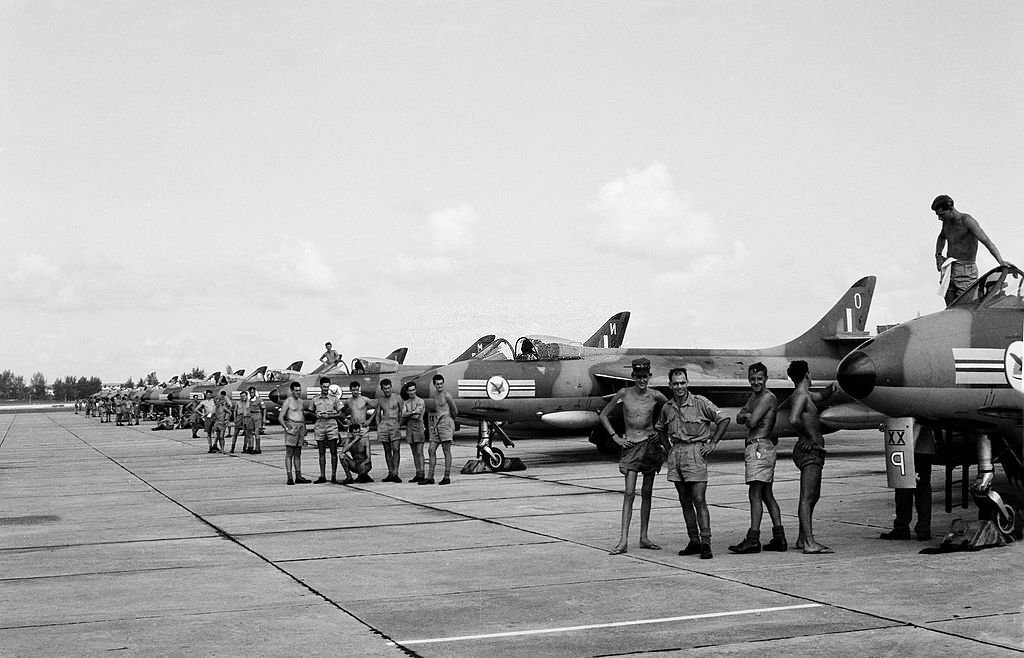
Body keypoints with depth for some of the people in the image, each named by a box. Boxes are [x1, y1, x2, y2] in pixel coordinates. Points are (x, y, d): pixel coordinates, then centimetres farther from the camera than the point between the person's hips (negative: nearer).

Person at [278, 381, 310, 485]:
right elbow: (280, 418, -10)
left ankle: (298, 477, 11)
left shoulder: (301, 402, 16)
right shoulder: (288, 401, -5)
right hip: (292, 427, -7)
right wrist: (287, 429, -17)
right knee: (289, 453, -7)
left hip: (301, 428, 7)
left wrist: (305, 429, 17)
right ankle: (289, 478, -10)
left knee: (298, 454, 9)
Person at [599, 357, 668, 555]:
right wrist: (615, 437, -3)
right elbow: (603, 415, 4)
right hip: (630, 445, -2)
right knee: (629, 493, -9)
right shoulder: (624, 393, -4)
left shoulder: (655, 396, -1)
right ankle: (623, 540, -12)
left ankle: (644, 537, 15)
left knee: (647, 493, 7)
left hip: (650, 444, 2)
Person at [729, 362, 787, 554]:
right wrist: (748, 416, -8)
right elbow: (739, 418, 12)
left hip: (760, 447, -10)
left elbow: (752, 422, -18)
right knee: (767, 495, 11)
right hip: (754, 448, 10)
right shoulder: (754, 397, 19)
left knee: (755, 494, -12)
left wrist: (747, 417, 3)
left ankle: (753, 539, -15)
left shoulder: (768, 397, -11)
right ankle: (779, 538, 14)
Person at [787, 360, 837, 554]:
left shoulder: (806, 396, 16)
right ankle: (809, 542, -15)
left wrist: (831, 388, 11)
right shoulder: (801, 396, -14)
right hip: (809, 450, -11)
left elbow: (823, 396, 33)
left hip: (812, 451, 11)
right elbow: (793, 420, -30)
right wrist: (807, 436, -16)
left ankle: (803, 538, 24)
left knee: (813, 497, 18)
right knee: (807, 498, -12)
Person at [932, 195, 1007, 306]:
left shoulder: (967, 221, -14)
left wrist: (1000, 261, -35)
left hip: (965, 272, -7)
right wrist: (938, 255, 15)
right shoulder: (947, 221, 10)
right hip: (948, 271, 7)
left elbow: (987, 241, -22)